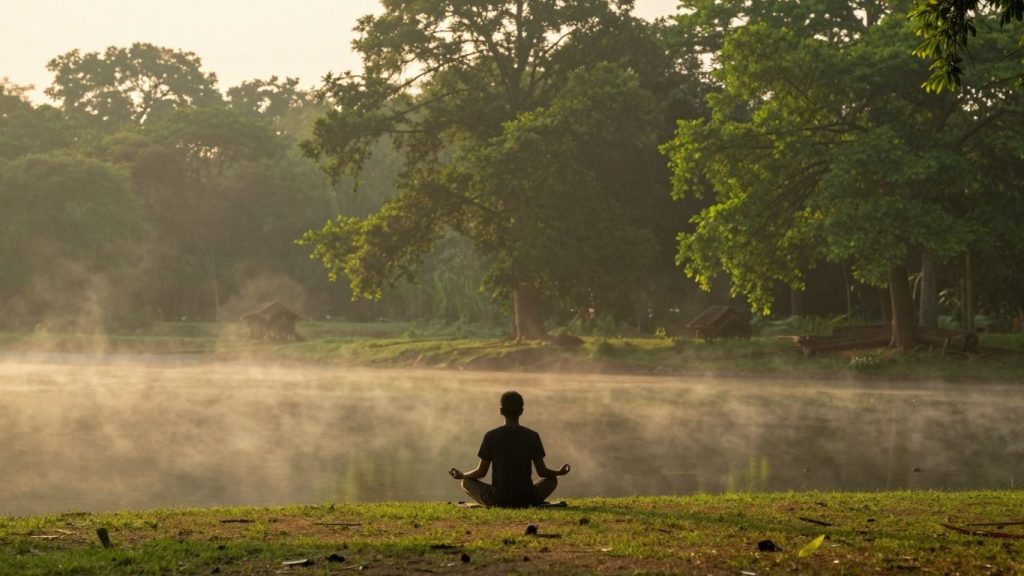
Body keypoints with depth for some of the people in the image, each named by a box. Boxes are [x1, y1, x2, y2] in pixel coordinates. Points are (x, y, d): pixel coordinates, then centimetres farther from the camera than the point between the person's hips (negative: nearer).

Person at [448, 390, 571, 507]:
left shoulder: (490, 436, -4)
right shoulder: (532, 436, -2)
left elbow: (481, 472, 0)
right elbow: (542, 471, 2)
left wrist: (461, 476, 20)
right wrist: (559, 472, 24)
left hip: (498, 500, -1)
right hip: (526, 499, 1)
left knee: (467, 482, 24)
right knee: (552, 480, 28)